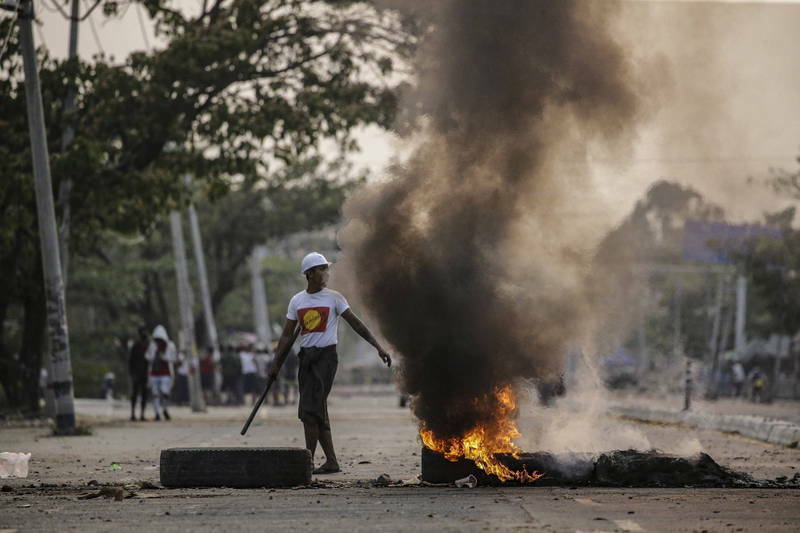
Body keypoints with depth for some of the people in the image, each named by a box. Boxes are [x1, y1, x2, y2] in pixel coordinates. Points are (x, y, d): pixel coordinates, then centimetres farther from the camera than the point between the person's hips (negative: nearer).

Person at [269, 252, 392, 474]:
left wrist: (378, 347, -6)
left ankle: (308, 461, -11)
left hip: (326, 356, -5)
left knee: (310, 410, -14)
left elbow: (355, 323, 0)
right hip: (306, 357, 5)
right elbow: (287, 335, 13)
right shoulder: (296, 301, 10)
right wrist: (276, 364, 9)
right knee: (318, 412, 5)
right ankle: (331, 462, 12)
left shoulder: (333, 298, 0)